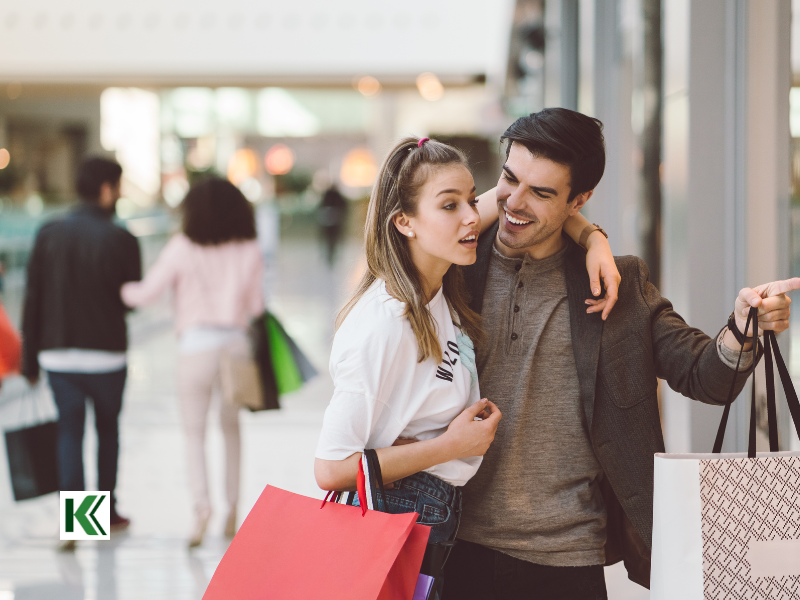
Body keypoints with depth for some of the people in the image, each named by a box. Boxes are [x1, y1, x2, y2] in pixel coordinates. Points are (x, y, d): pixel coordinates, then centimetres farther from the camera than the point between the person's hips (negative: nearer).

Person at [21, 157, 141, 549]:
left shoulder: (49, 235, -2)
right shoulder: (121, 240, -11)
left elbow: (32, 300, -1)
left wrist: (29, 360, 5)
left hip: (57, 354, 2)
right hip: (106, 355, -2)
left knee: (69, 432, 7)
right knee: (108, 429, 18)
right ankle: (107, 513, 26)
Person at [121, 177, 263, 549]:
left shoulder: (183, 247, -4)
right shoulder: (249, 250, 2)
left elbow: (146, 293, -5)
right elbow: (255, 305, 4)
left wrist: (119, 289, 13)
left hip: (196, 345, -2)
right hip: (237, 343, 3)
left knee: (194, 431, 4)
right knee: (231, 427, 19)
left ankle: (201, 503, -17)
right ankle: (232, 508, 18)